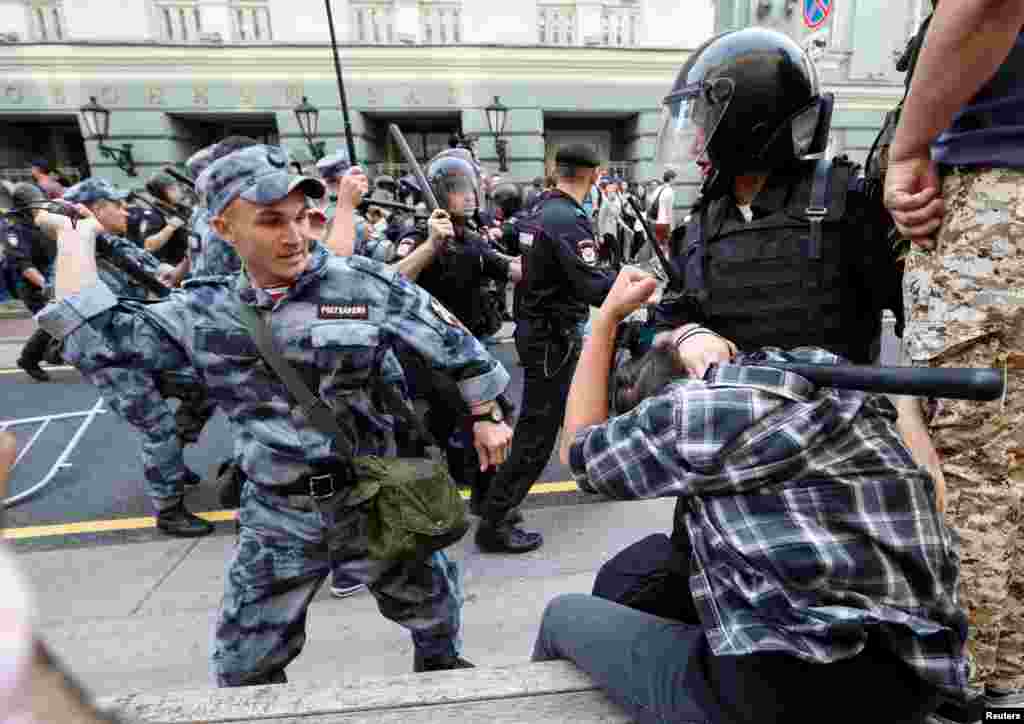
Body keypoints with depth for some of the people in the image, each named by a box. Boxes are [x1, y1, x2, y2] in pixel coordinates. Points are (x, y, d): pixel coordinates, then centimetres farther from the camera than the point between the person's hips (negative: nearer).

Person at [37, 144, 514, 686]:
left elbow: (453, 343, -5)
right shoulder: (202, 312, -2)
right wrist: (77, 238, 4)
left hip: (375, 501, -1)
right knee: (243, 667, 19)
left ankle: (442, 667, 57)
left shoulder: (367, 285, -12)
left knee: (433, 607, 23)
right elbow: (96, 340, -4)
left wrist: (486, 419, 1)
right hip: (276, 519, 2)